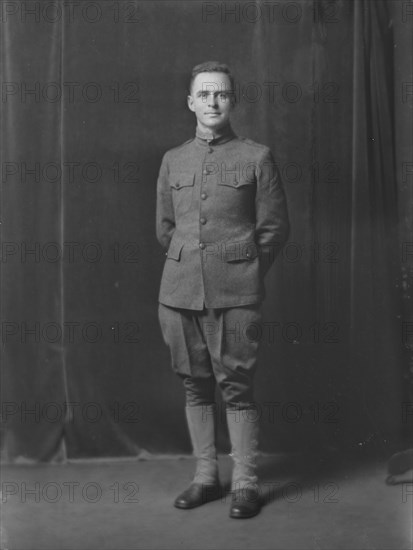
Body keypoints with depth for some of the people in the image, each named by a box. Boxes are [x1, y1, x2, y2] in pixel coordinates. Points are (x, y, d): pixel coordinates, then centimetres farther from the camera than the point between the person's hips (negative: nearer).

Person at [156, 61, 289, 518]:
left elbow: (275, 228, 4)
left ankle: (245, 484, 11)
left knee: (235, 386, -2)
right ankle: (205, 477, 21)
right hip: (180, 290, 4)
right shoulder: (172, 160, 12)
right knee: (195, 386, 9)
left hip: (235, 294, -3)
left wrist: (240, 271, 6)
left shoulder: (256, 157, 2)